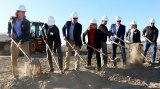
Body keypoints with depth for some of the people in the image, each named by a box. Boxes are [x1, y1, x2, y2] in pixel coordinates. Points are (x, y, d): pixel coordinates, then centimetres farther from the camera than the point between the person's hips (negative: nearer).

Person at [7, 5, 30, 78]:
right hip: (14, 41, 3)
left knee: (27, 57, -5)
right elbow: (9, 23, 25)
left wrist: (21, 42, -27)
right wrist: (9, 32, 17)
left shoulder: (27, 22, -10)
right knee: (14, 58, 5)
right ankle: (15, 74, 16)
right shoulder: (12, 19, 0)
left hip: (24, 41, -3)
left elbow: (27, 34, -18)